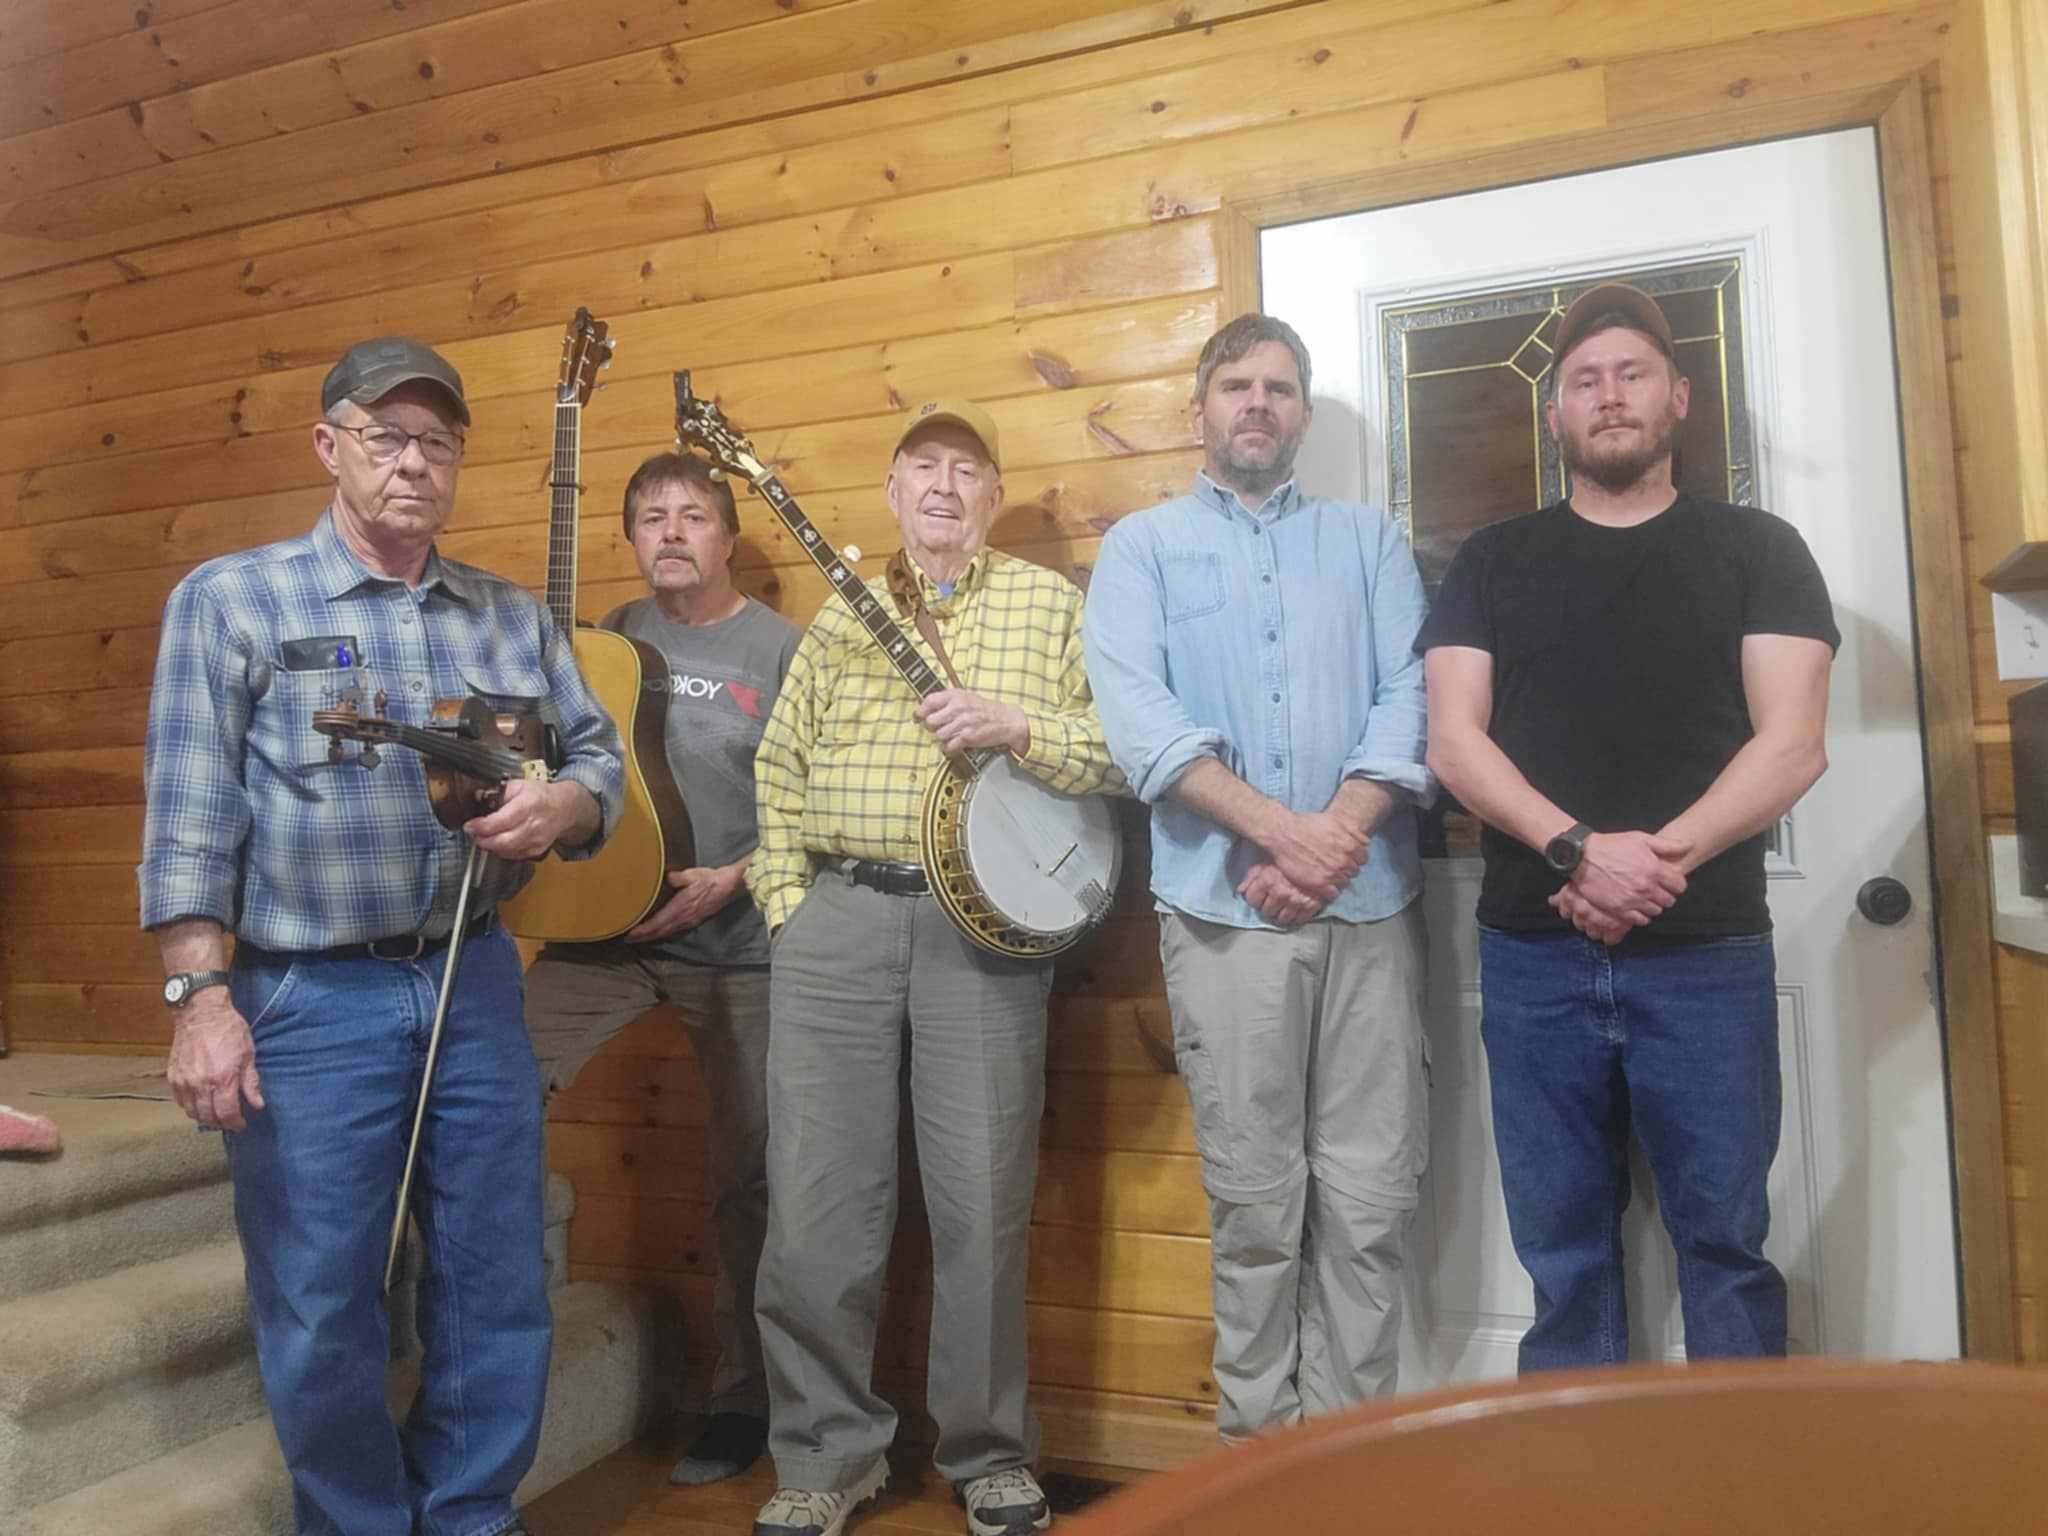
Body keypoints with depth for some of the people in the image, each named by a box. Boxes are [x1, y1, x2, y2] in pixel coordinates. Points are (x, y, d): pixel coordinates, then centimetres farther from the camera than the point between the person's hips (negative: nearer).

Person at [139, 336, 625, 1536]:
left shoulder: (514, 615, 10)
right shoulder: (231, 599, -2)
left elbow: (601, 755, 11)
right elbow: (190, 816, -7)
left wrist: (562, 808, -12)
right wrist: (202, 998, -13)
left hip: (477, 984, 4)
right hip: (310, 999, -3)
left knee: (501, 1290, 12)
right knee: (321, 1311, 7)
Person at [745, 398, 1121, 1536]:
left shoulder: (1051, 602, 9)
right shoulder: (841, 612, 15)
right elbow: (780, 772, 14)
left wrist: (1019, 727, -14)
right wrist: (787, 905, 4)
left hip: (988, 923, -2)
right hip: (837, 918, 2)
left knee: (983, 1206, 3)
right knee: (817, 1202, 4)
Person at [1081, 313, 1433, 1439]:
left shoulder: (1370, 540, 17)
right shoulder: (1142, 547, 11)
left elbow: (1410, 695, 3)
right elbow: (1138, 715, -5)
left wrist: (1340, 833, -13)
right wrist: (1279, 828, -15)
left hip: (1369, 904, 2)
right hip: (1222, 912, -2)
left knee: (1368, 1200, 4)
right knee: (1255, 1200, 5)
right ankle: (1257, 1433, 21)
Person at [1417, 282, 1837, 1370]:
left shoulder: (1757, 550, 8)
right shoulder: (1493, 564, 10)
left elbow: (1792, 744, -2)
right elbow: (1453, 741, -1)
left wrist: (1661, 856, -16)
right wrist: (1580, 850, -16)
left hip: (1707, 956, -1)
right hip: (1535, 957, 1)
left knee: (1725, 1240, 5)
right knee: (1562, 1249, 9)